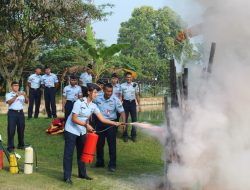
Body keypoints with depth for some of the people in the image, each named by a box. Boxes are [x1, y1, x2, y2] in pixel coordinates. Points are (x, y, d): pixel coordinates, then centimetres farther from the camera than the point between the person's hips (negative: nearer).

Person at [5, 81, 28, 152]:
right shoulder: (9, 94, 4)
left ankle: (21, 145, 22)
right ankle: (10, 147, -2)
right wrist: (16, 96, -26)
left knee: (21, 129, 9)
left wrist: (25, 96, -19)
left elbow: (26, 102, 1)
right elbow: (9, 102, -14)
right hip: (12, 112, -4)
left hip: (21, 112, 4)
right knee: (11, 130, -5)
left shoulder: (21, 94, 14)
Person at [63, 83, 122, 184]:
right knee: (69, 153, -3)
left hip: (82, 132, 7)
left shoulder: (93, 106, 0)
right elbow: (74, 119, -21)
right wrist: (86, 125, -26)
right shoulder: (79, 103, -20)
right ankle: (67, 176, 2)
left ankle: (82, 173, 27)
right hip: (71, 131, -7)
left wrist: (114, 123, -14)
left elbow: (102, 119, -4)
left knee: (81, 152, 14)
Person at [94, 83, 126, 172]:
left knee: (112, 144, -2)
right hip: (100, 122, 3)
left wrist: (123, 121, -31)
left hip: (111, 123, -3)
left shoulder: (115, 100, -11)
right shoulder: (98, 99, -2)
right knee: (99, 143, 12)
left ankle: (112, 165, 5)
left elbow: (122, 111, -14)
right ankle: (99, 162, 28)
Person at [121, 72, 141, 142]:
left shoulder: (135, 85, 2)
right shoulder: (122, 85, 0)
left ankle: (133, 135, 11)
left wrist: (139, 105, 4)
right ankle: (125, 135, 14)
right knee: (125, 119, 5)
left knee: (134, 119, 1)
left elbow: (137, 95, 6)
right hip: (125, 103, 0)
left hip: (132, 103, 0)